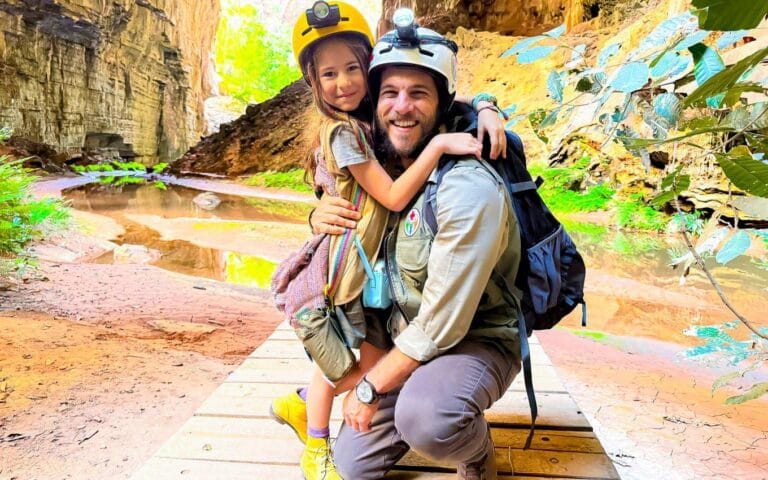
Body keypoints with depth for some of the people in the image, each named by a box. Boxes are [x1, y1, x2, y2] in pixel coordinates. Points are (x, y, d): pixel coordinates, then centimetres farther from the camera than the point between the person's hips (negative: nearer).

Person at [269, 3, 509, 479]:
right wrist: (438, 144, -26)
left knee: (375, 360, 15)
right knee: (338, 364, 9)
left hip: (370, 262, 8)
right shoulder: (343, 131, -18)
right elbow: (393, 196, -22)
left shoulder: (369, 119, 4)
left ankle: (299, 405, 39)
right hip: (346, 260, -8)